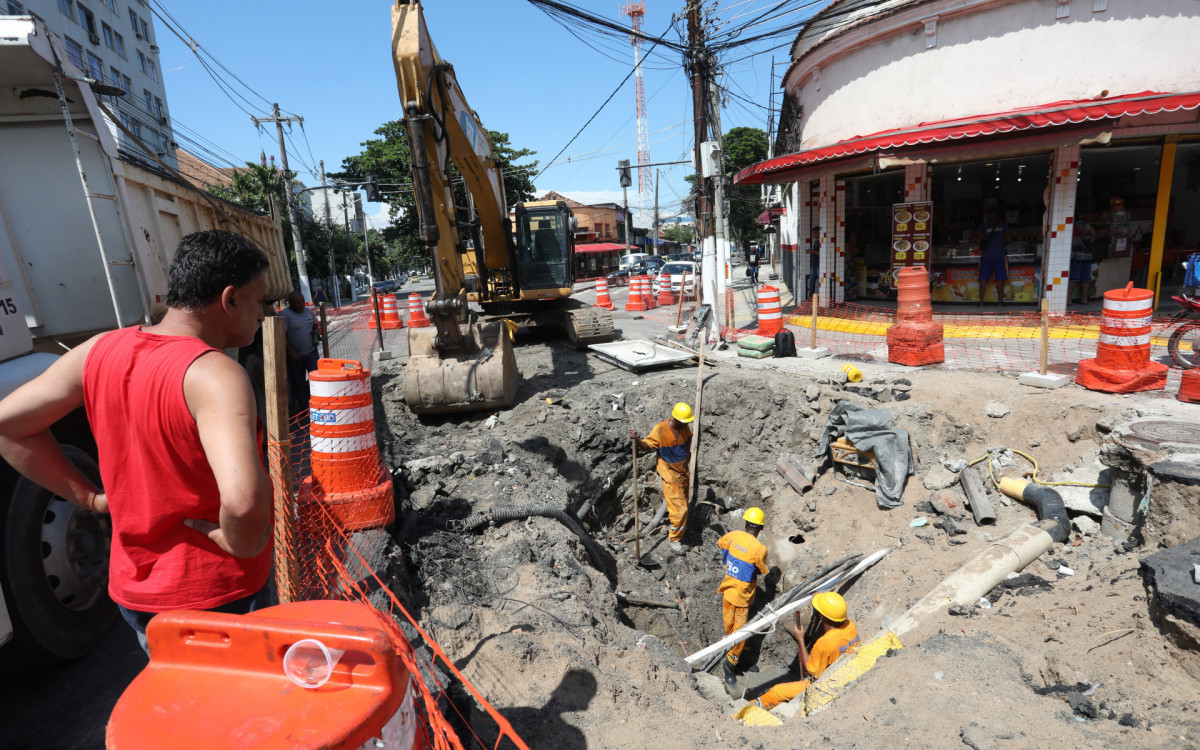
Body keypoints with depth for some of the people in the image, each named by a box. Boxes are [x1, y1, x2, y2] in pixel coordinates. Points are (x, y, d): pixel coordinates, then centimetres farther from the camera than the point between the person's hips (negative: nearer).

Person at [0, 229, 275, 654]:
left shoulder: (99, 352, -4)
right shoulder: (215, 375, -28)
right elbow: (244, 501, -42)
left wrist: (88, 497, 5)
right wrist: (239, 545, -22)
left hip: (133, 589, 7)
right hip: (216, 599, -7)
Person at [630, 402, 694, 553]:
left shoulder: (684, 427, -7)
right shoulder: (661, 429, -25)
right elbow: (647, 446, -23)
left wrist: (687, 450, 6)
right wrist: (637, 440, -42)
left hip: (683, 471, 6)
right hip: (670, 474, -6)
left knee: (682, 499, 26)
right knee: (680, 508, -4)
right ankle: (674, 538, 16)